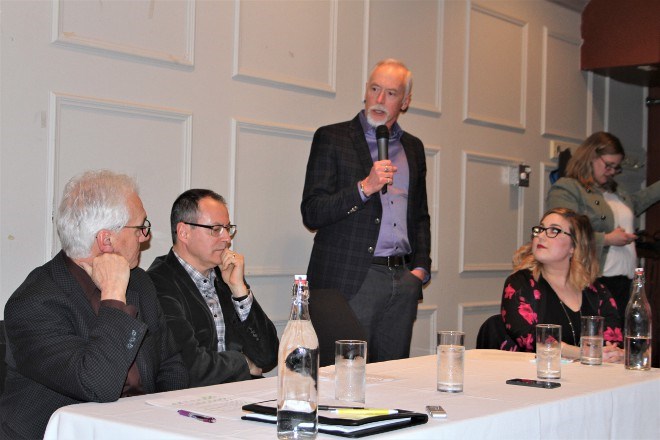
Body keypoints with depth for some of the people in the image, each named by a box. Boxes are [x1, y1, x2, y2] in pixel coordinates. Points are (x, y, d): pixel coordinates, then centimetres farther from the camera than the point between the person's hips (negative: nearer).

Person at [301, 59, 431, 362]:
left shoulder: (413, 148, 17)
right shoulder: (331, 138, 1)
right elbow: (311, 214, -6)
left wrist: (421, 266, 11)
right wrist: (365, 187, -17)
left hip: (402, 281, 5)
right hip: (350, 280, -4)